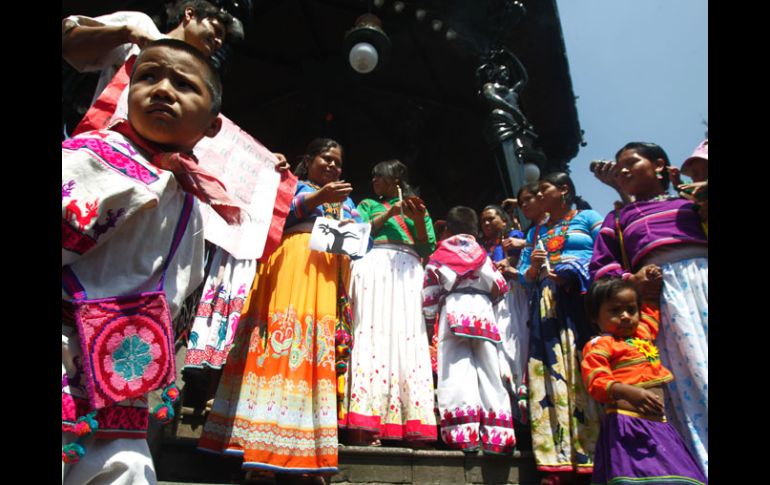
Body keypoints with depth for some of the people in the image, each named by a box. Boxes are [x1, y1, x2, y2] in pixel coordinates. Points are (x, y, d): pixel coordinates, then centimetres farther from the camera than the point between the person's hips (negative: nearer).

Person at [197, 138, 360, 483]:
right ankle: (264, 452, -12)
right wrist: (317, 197, -10)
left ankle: (308, 453, -5)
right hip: (290, 263, -3)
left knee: (317, 348, -6)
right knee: (281, 337, -15)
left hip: (326, 273, 4)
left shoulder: (345, 200, 30)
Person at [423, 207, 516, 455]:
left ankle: (464, 435, -16)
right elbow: (500, 287, 17)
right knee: (489, 371, 3)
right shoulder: (482, 254, 19)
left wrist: (429, 318, 13)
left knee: (457, 372, -8)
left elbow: (429, 294, 6)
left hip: (453, 310, -2)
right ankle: (496, 436, 0)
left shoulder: (440, 255, 11)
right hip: (483, 311, 3)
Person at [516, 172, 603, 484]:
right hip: (548, 307, 4)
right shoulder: (535, 232, 24)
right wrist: (534, 267, -3)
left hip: (585, 297, -4)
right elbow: (524, 275, 18)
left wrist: (576, 274, -14)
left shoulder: (588, 217, 12)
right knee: (552, 376, -4)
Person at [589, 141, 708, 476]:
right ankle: (703, 461, -13)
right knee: (693, 370, -12)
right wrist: (629, 280, -6)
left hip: (702, 271, 1)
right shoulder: (619, 218, 27)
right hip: (662, 286, 0)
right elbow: (601, 265, 13)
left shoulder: (691, 200, 28)